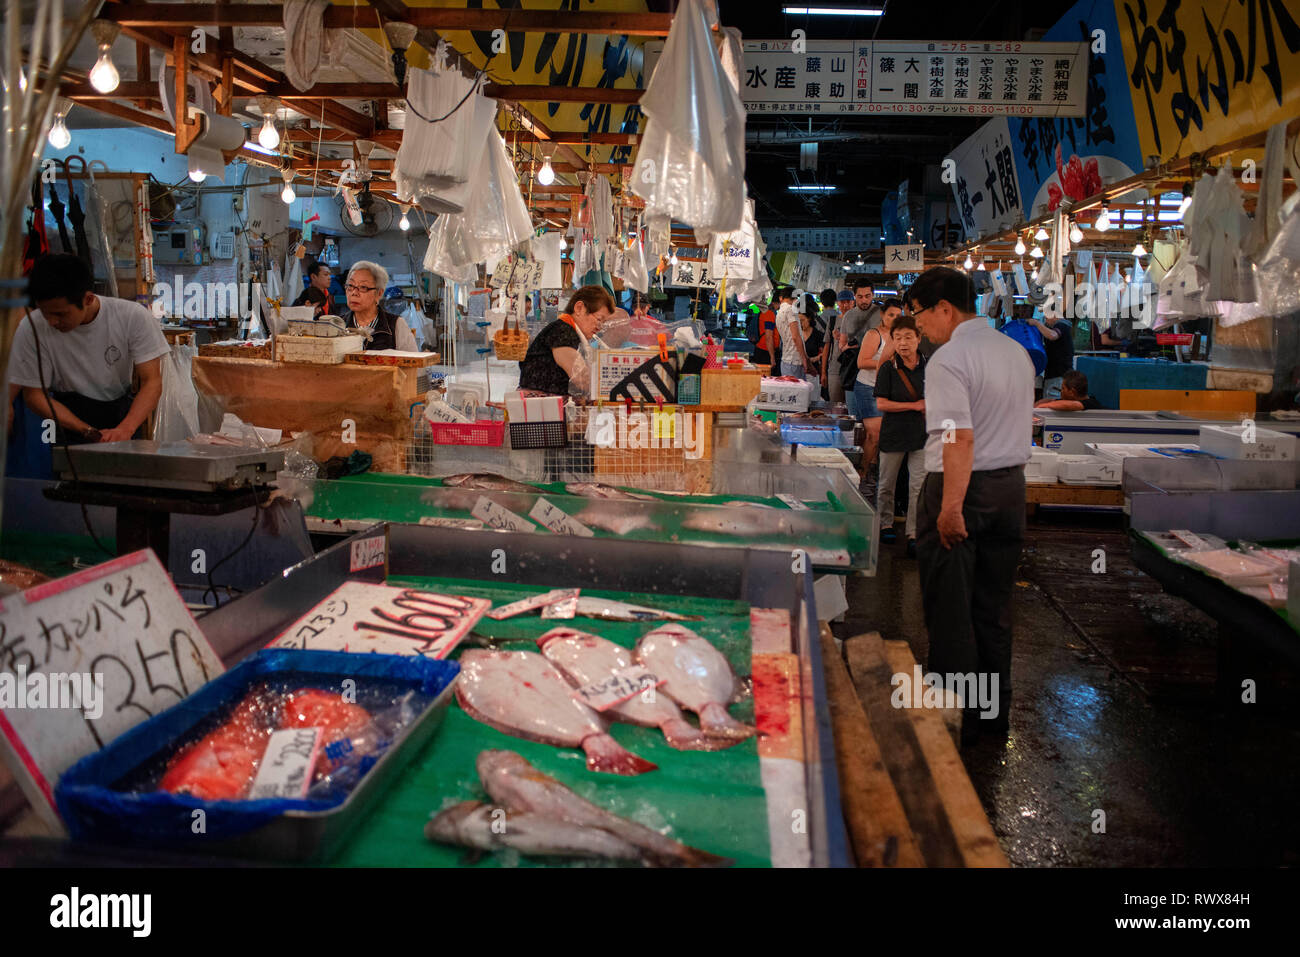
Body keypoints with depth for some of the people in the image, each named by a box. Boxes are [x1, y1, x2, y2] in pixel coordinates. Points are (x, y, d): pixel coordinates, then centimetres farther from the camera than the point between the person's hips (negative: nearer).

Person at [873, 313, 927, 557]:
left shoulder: (928, 367, 3)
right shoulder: (888, 369, -5)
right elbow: (882, 403, -10)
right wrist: (915, 406, -13)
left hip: (921, 435, 1)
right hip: (894, 434, -1)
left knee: (918, 486, -2)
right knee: (887, 484, 11)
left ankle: (913, 535, 4)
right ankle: (885, 524, 30)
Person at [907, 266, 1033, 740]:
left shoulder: (948, 358, -16)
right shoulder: (1017, 351, 10)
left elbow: (959, 438, -24)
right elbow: (1020, 424, 17)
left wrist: (951, 507, -24)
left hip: (961, 487, -8)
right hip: (1011, 486, 8)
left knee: (950, 609, 3)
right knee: (994, 604, 16)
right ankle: (995, 709, 26)